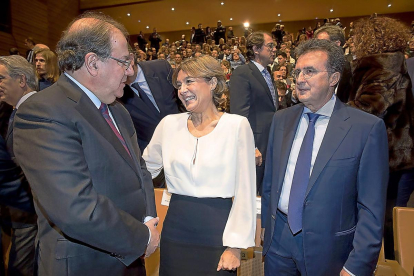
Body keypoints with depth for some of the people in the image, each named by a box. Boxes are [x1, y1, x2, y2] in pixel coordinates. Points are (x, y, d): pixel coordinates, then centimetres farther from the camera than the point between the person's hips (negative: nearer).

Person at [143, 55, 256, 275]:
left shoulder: (237, 125, -8)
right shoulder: (169, 124, 2)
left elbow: (245, 191, -8)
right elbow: (146, 168, 11)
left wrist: (235, 246, -9)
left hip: (217, 228, -2)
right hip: (176, 227, 3)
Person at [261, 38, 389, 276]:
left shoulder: (368, 128, -13)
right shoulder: (282, 119, 1)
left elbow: (372, 208, -11)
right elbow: (270, 182, 6)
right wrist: (266, 225, 7)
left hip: (328, 247, -3)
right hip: (278, 239, 4)